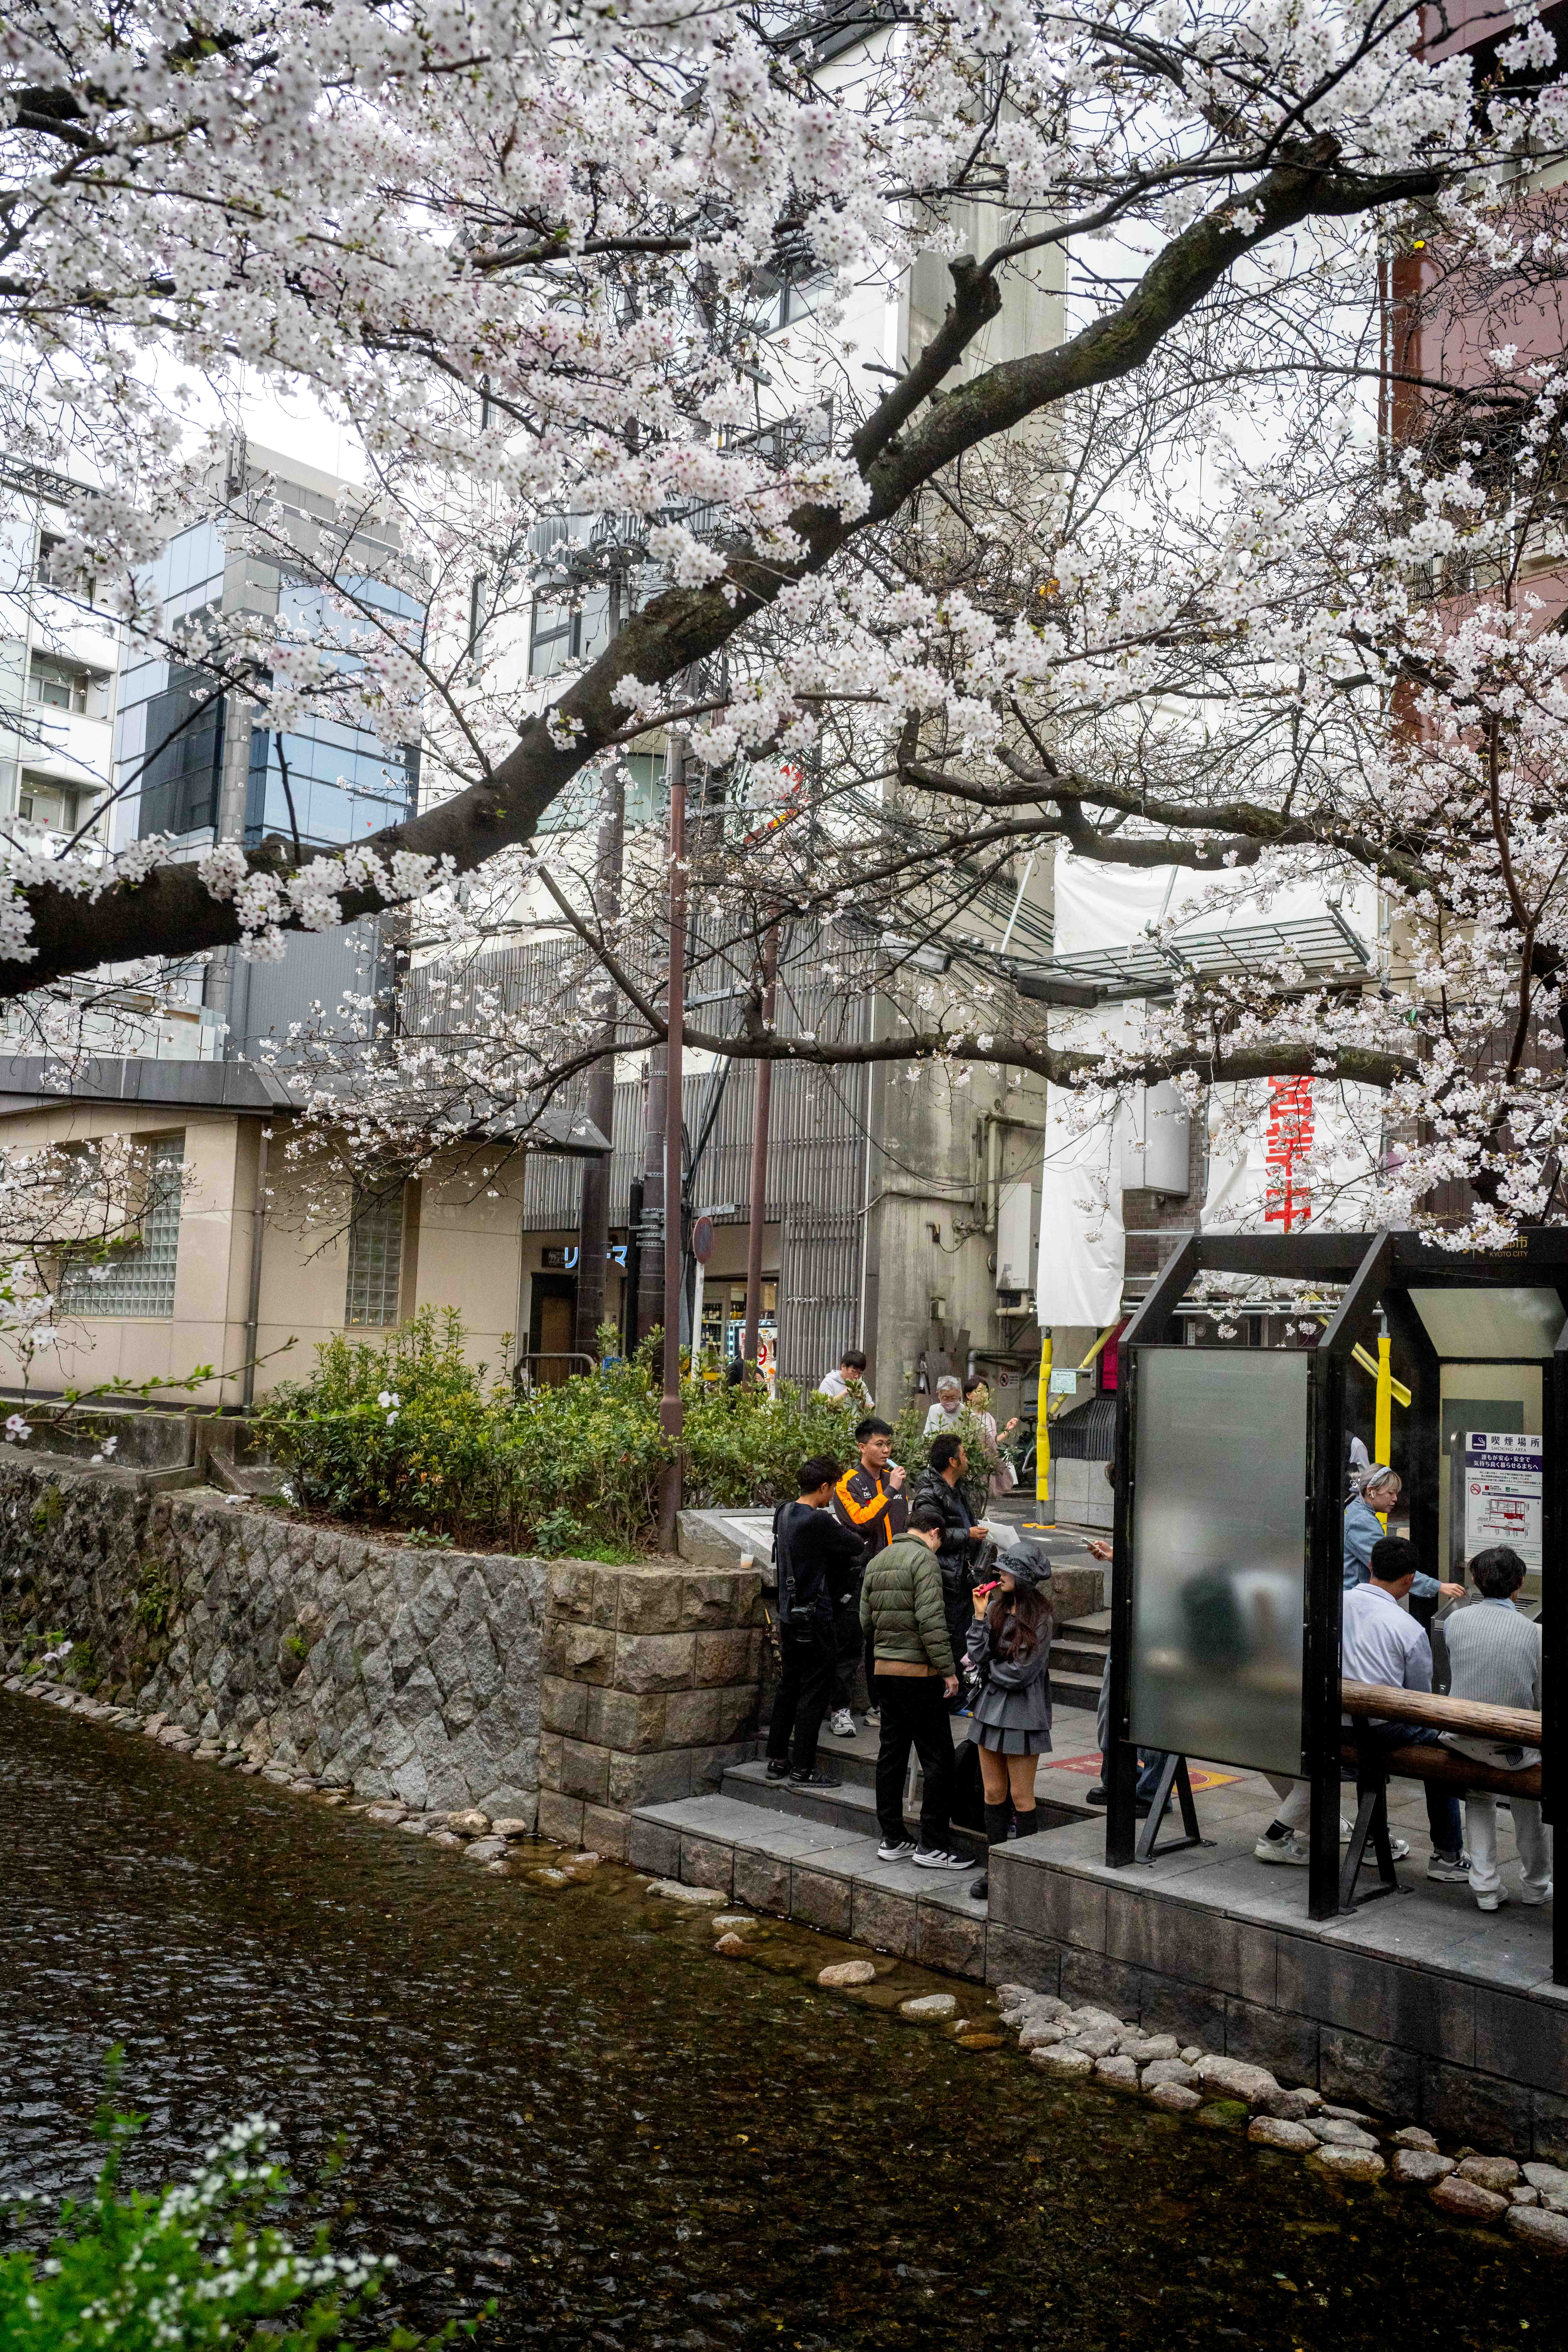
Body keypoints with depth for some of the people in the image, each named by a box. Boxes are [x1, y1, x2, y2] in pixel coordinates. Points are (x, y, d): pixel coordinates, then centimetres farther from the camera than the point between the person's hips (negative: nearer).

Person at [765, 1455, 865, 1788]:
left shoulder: (784, 1514, 6)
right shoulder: (819, 1521, -21)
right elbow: (855, 1546, -12)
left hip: (788, 1616, 9)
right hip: (814, 1618, -9)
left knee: (789, 1686, 17)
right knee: (815, 1692, 0)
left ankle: (777, 1760, 24)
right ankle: (803, 1769, 4)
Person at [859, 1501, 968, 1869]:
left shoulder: (877, 1561, 13)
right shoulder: (924, 1559, -12)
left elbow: (866, 1619, 14)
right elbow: (931, 1620, -20)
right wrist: (948, 1669, -16)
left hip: (884, 1668, 8)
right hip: (918, 1672, -8)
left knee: (891, 1753, 13)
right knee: (938, 1756, -1)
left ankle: (892, 1839, 19)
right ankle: (932, 1845, 0)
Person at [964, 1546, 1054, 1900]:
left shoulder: (1039, 1619, -13)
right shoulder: (996, 1608, 5)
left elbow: (1020, 1673, -16)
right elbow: (977, 1658, -2)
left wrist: (989, 1669, -2)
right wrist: (980, 1616, -8)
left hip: (1022, 1713, -6)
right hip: (991, 1707, 6)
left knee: (1020, 1797, 2)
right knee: (993, 1793, 11)